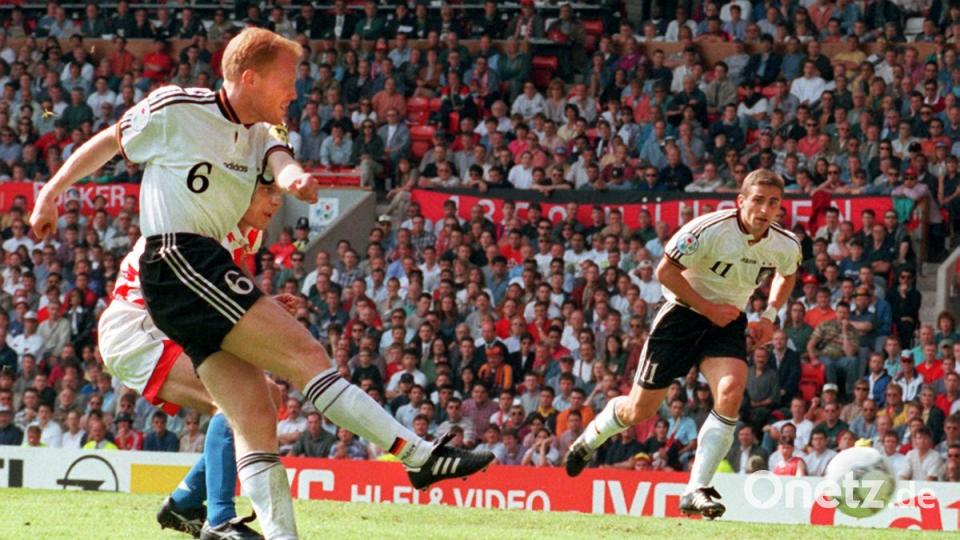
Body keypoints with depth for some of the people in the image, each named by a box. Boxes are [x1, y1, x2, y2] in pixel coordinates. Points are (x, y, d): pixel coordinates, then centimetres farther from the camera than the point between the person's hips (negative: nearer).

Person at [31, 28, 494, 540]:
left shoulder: (259, 135, 16)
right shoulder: (176, 109, -3)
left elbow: (279, 162, -4)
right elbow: (107, 142, 10)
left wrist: (294, 177, -29)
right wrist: (52, 192, 20)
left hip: (205, 275, 8)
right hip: (178, 262, -8)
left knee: (256, 419, -1)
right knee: (305, 353, -15)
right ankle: (420, 455, -19)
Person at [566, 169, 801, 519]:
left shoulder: (786, 246, -9)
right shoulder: (710, 230, -25)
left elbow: (787, 276, 16)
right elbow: (666, 271, -18)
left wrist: (770, 315, 3)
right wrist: (708, 309, -19)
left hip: (727, 321, 3)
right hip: (684, 312, -3)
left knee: (731, 392, -25)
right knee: (639, 410, 2)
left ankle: (696, 491, -19)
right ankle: (590, 438, 38)